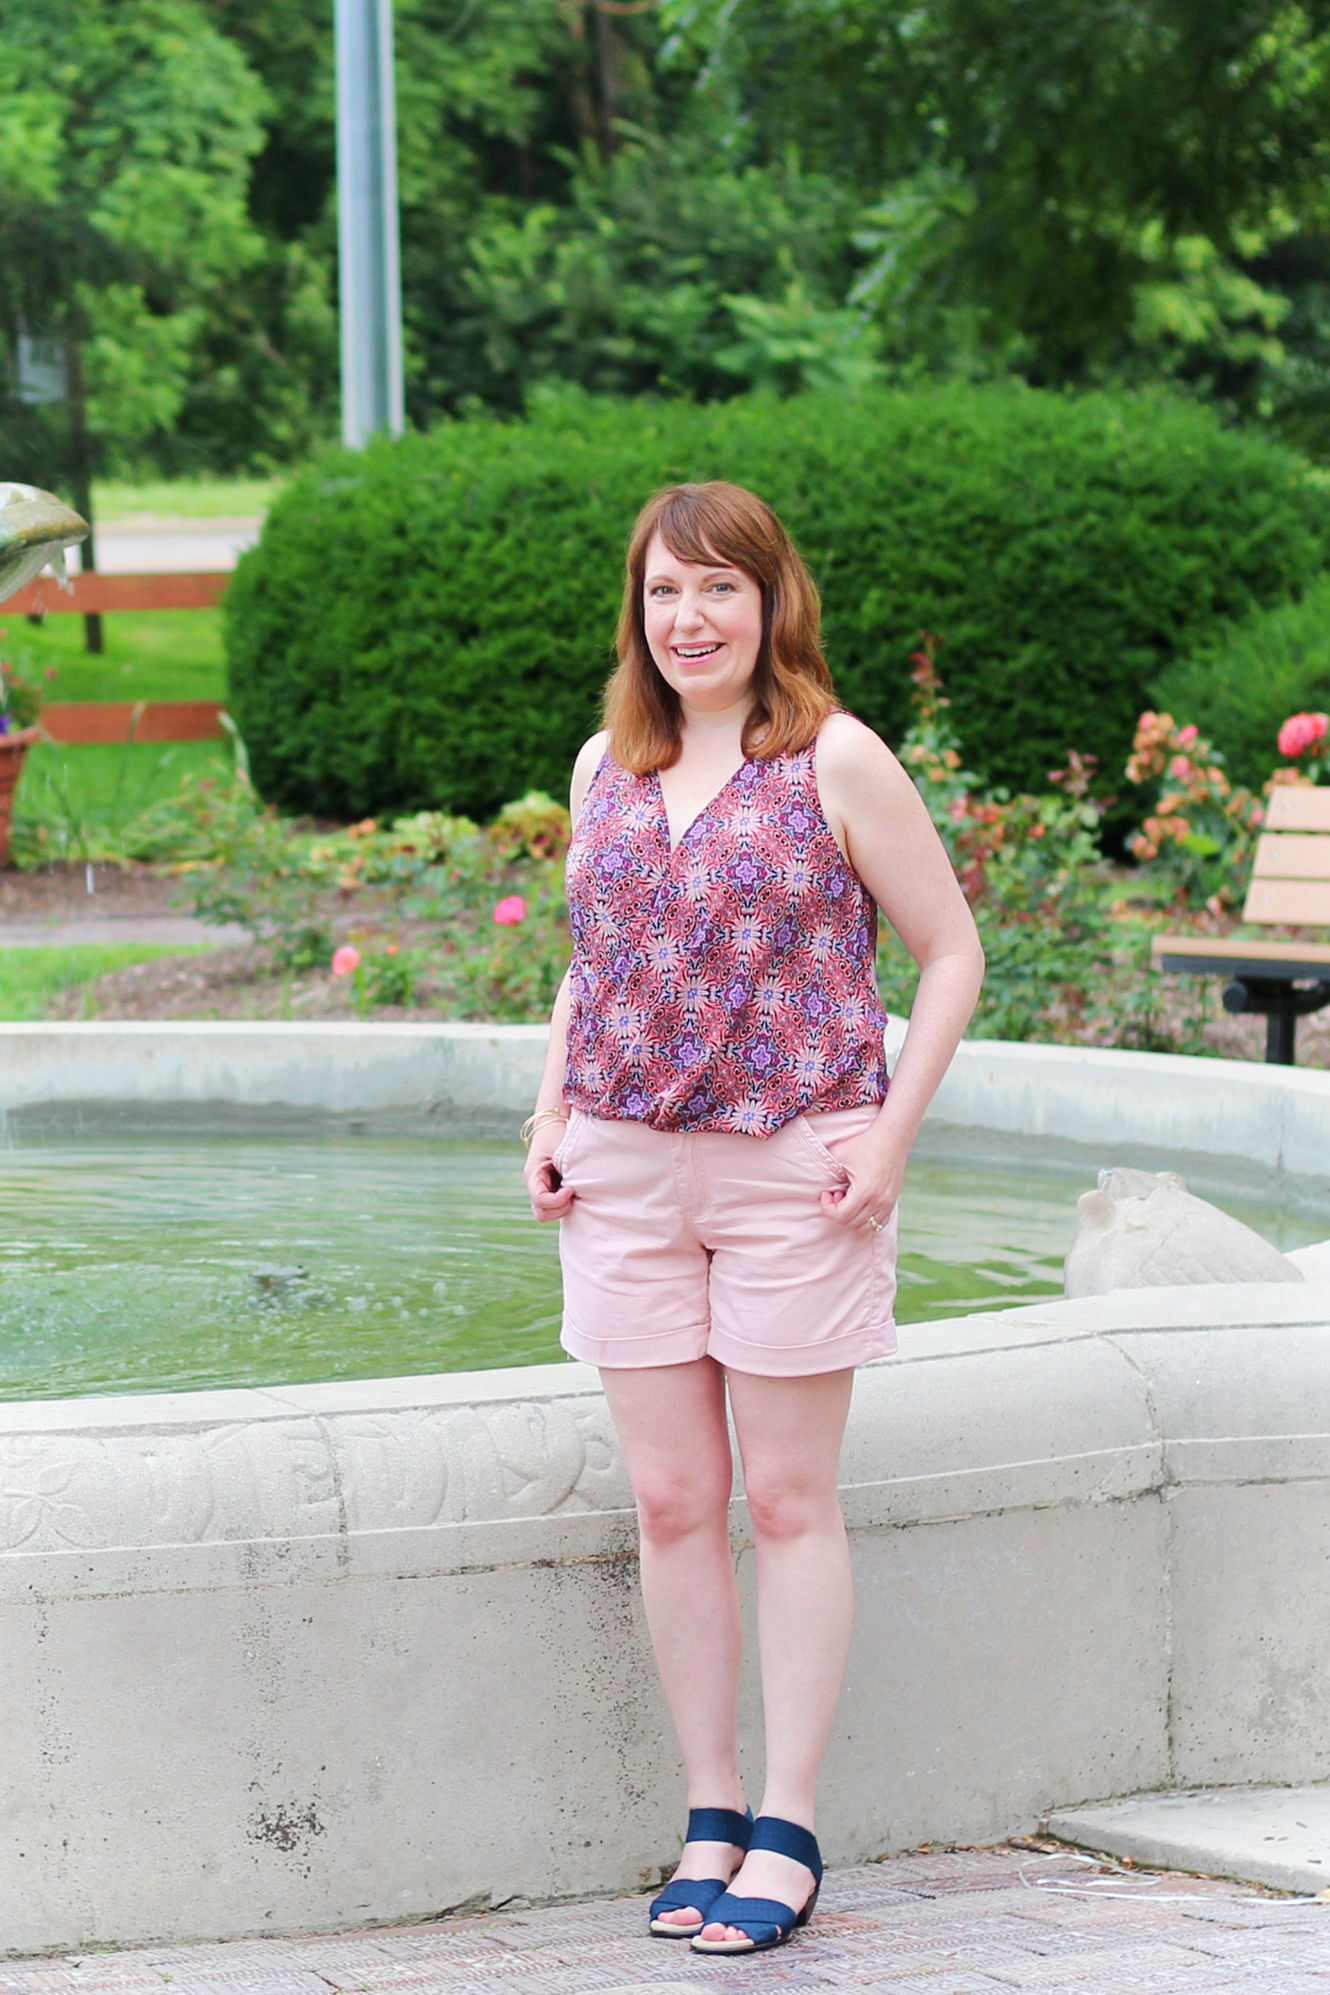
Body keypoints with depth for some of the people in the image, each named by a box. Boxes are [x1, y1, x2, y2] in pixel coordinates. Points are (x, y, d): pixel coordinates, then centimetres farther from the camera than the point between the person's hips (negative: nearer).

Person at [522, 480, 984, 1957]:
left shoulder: (836, 762, -5)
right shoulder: (605, 765, 10)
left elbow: (950, 953, -2)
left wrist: (891, 1134, -10)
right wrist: (551, 1115, 8)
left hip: (796, 1168, -4)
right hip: (626, 1171, 4)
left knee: (789, 1501, 1)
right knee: (670, 1501, 5)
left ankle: (787, 1831, 7)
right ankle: (710, 1816, 15)